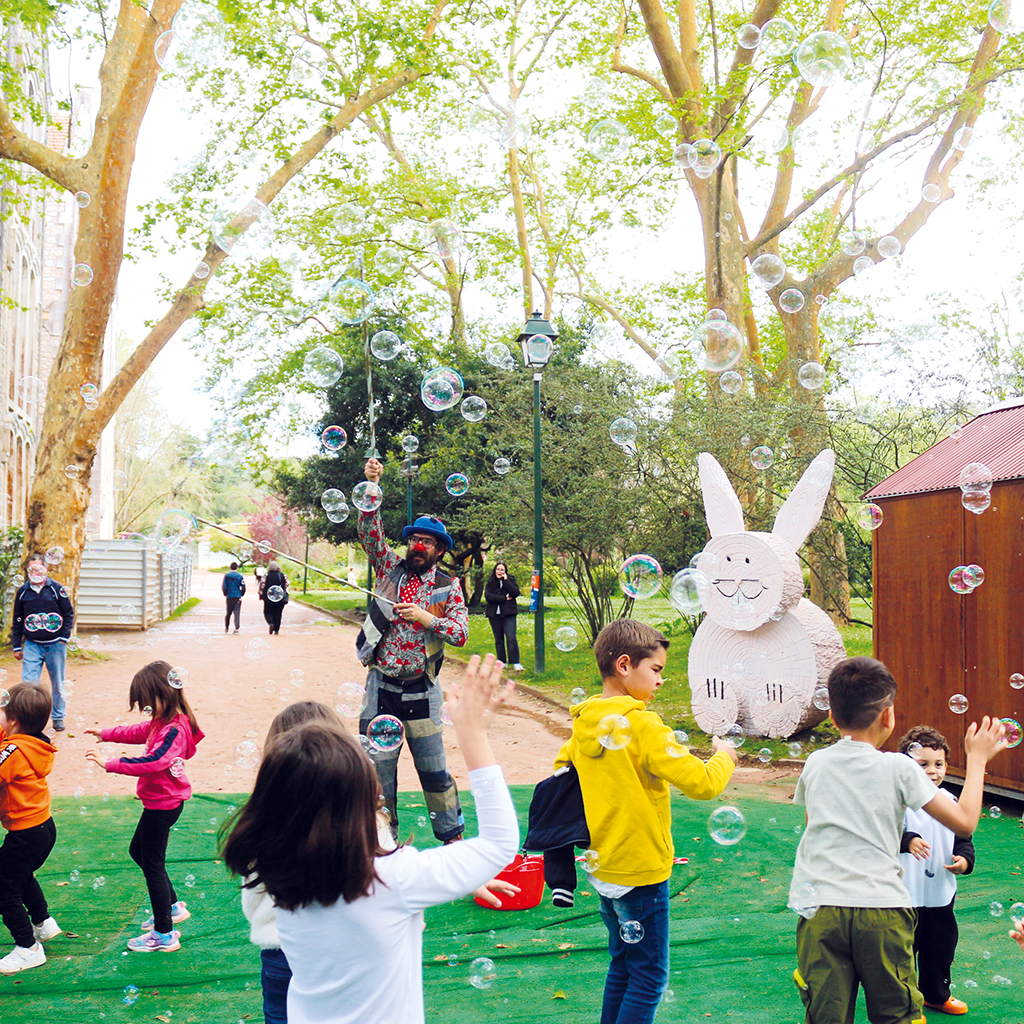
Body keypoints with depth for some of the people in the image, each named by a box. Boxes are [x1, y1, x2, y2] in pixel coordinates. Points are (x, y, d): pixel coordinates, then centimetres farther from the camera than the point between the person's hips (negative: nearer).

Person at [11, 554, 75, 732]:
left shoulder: (57, 589, -2)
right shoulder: (22, 592, 5)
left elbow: (69, 614, 3)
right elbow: (17, 620, 13)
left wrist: (64, 638, -6)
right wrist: (16, 646, 10)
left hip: (55, 644, -1)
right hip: (32, 644, 1)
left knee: (57, 684, 8)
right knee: (29, 683, -9)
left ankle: (58, 718, 23)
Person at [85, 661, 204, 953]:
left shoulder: (175, 729, -27)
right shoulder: (164, 721, 4)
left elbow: (152, 762, -40)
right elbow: (139, 732, 24)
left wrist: (109, 764, -38)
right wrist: (105, 734, 25)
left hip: (163, 805, -11)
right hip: (161, 802, 11)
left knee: (153, 864, -1)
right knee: (138, 851, 25)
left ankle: (164, 936, 9)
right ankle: (173, 907, 37)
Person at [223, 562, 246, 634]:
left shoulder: (226, 576, 0)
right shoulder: (240, 576, -2)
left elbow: (223, 587, -2)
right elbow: (243, 587, -4)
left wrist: (225, 594, 14)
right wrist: (241, 594, 11)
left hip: (229, 596, 1)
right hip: (237, 597, -1)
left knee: (228, 612, 14)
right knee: (237, 613, -2)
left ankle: (226, 627, 24)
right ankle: (236, 628, -12)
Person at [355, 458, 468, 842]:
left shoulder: (448, 587, 3)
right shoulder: (390, 568, 6)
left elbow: (461, 633, -4)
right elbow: (370, 532, -6)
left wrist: (427, 619, -17)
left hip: (420, 691, -1)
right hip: (381, 685, 2)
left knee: (434, 770, 3)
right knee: (378, 769, 6)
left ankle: (452, 838, 18)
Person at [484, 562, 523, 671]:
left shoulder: (510, 580, 6)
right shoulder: (490, 582, 7)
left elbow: (516, 593, -10)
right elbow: (488, 596, -8)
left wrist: (506, 580, -11)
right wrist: (504, 598, -12)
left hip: (508, 614, -2)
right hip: (494, 614, 2)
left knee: (511, 638, -12)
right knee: (499, 639, 7)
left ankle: (515, 662, -10)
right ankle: (502, 662, 15)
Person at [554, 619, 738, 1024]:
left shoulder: (584, 722, 2)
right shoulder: (642, 725, -21)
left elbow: (562, 769, 17)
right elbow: (701, 782, -23)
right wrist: (724, 756, -5)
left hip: (603, 867, 8)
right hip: (641, 869, -8)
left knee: (623, 966, 21)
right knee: (649, 975, 3)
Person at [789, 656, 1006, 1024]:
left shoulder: (814, 764, 8)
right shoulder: (899, 768, -2)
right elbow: (965, 822, 0)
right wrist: (977, 758, 12)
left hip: (820, 910, 2)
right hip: (883, 910, -2)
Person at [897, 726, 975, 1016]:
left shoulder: (950, 801, 4)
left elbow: (963, 837, 11)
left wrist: (965, 859, -8)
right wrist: (907, 840, -47)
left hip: (941, 892, 6)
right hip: (907, 893, -6)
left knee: (941, 945, 20)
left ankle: (936, 994, 41)